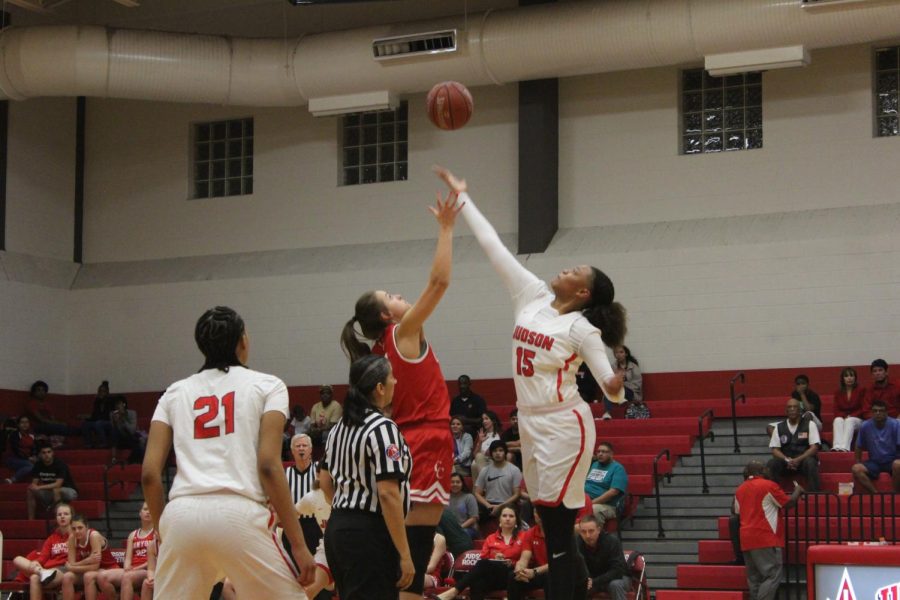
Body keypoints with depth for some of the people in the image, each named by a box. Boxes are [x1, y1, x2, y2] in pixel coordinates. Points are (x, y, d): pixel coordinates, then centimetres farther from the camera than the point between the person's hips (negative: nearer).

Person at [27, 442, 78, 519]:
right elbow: (34, 483, -5)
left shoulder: (60, 465, -22)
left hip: (69, 491, -6)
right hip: (50, 493, 6)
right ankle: (30, 520, -10)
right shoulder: (38, 466, -4)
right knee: (30, 491, -11)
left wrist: (40, 487, -37)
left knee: (56, 490, -37)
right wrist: (34, 486, -31)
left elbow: (58, 484, -31)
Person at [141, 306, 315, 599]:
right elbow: (268, 466, -3)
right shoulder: (267, 386, 9)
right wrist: (298, 543, -1)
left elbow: (150, 473, 10)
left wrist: (163, 534, 22)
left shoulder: (176, 392, 18)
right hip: (238, 515, -3)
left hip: (181, 516, 3)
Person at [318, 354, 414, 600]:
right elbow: (388, 494, -20)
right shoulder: (383, 428, -14)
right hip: (370, 535, -9)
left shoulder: (339, 427, 12)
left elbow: (325, 481, 19)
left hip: (337, 529, 9)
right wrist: (404, 554, -18)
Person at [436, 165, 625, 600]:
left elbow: (612, 389, -13)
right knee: (550, 521, 9)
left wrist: (616, 388, -37)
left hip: (564, 424, -7)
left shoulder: (582, 329, -11)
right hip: (530, 421, 7)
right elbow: (494, 247, 9)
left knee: (559, 521, -7)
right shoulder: (533, 297, 6)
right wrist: (463, 198, 12)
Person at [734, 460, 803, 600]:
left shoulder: (740, 489, 14)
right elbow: (788, 503, -1)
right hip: (765, 539, -7)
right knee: (773, 576, -9)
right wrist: (798, 490, 16)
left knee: (754, 578, 8)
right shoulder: (769, 485, -7)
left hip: (746, 540, 7)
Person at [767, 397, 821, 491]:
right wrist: (787, 460, -16)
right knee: (772, 463, -28)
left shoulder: (809, 424, 2)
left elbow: (814, 448, -6)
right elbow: (775, 450, 4)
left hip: (804, 460, -2)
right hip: (786, 462, 2)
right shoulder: (779, 427, 9)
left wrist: (798, 460, -20)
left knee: (810, 462, -35)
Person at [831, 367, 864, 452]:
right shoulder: (838, 392, 10)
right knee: (838, 420, -32)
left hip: (856, 420, -2)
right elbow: (836, 411, 7)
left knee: (849, 421, -36)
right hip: (842, 418, 2)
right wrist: (844, 416, -13)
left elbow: (863, 409, -2)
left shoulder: (860, 390, 2)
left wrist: (851, 416, -14)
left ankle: (845, 447, -54)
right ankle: (837, 446, -52)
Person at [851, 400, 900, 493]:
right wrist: (858, 462, 3)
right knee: (856, 469, -26)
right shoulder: (865, 426, -2)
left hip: (892, 461, -3)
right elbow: (859, 447, 9)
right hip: (874, 462, 3)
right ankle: (875, 494, -22)